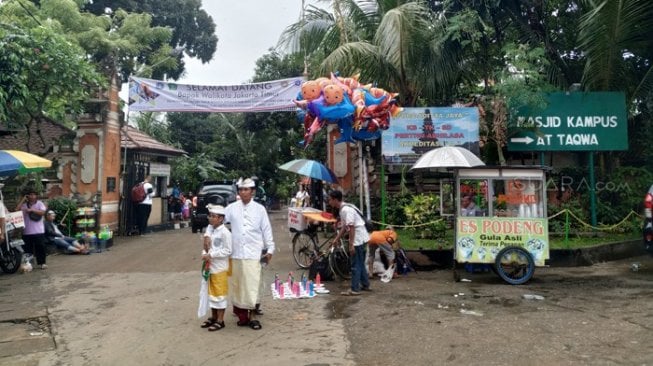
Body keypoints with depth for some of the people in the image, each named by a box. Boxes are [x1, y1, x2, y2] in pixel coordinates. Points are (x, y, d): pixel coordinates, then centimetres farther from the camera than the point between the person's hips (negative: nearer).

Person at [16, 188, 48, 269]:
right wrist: (22, 200, -3)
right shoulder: (24, 205, 10)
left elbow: (42, 212, -12)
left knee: (40, 247, 0)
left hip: (38, 231, -2)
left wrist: (32, 210, -22)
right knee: (28, 248, 6)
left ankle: (42, 262, 7)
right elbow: (16, 210, -6)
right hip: (27, 232, 2)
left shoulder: (39, 203, 4)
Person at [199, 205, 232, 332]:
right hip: (210, 267, 8)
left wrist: (211, 255, -20)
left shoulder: (225, 232, -17)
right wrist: (204, 254, -5)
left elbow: (227, 250, -19)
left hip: (220, 268, -8)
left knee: (220, 294, 2)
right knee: (211, 293, 17)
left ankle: (220, 321, 11)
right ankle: (213, 317, 31)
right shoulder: (210, 230, 6)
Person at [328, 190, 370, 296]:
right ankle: (365, 285, 28)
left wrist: (351, 244, -22)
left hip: (358, 239, -10)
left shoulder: (346, 210, -19)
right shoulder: (342, 210, 11)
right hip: (360, 239, 10)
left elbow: (351, 228, -23)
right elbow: (344, 227, 19)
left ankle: (354, 289, 0)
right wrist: (337, 239, 21)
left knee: (355, 265, -4)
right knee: (360, 264, 18)